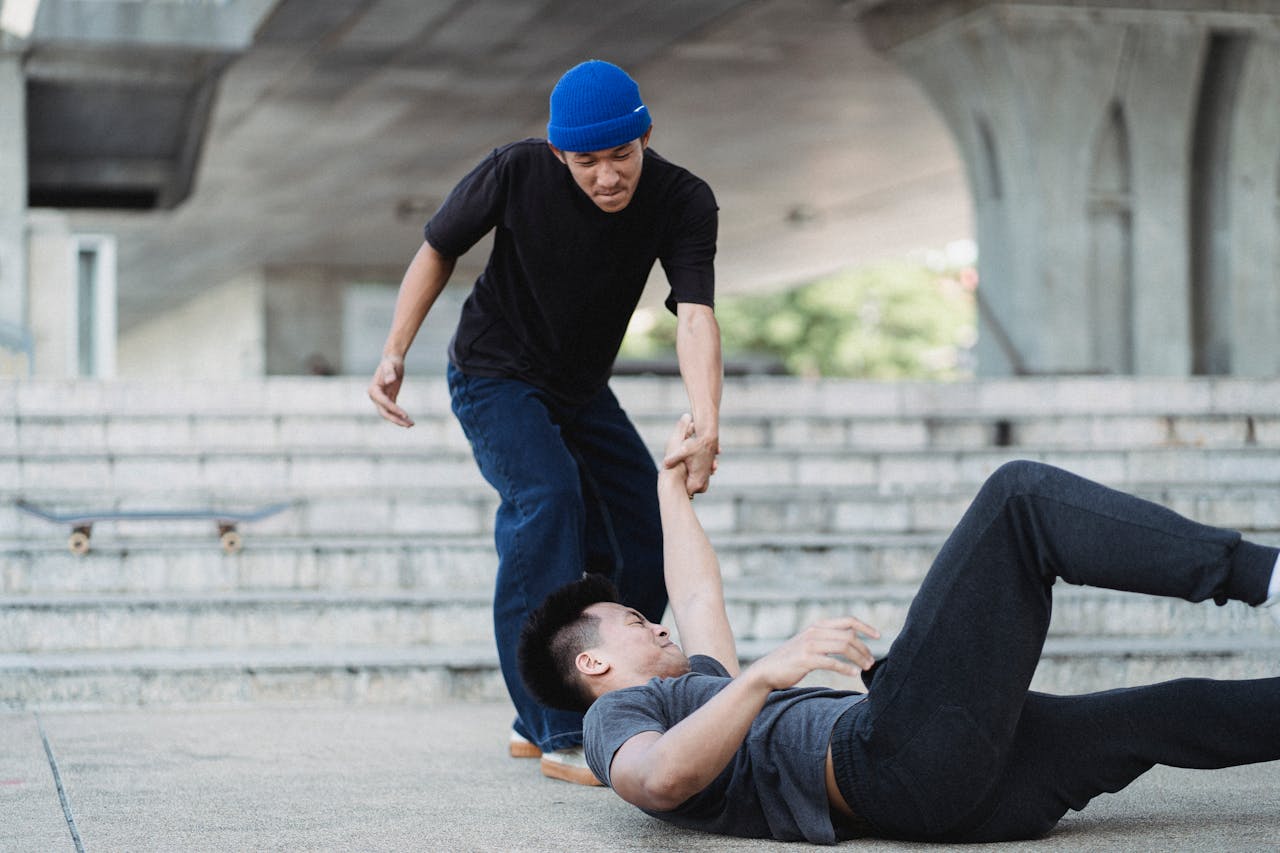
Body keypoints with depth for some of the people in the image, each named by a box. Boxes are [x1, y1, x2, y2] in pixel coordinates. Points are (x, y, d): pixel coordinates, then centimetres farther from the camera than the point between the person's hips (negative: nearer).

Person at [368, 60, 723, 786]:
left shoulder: (683, 202, -21)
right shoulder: (517, 173, -24)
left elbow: (695, 315, -34)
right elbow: (440, 249, -8)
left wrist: (707, 423, -50)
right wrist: (395, 354, -15)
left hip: (582, 391, 4)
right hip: (495, 377, -4)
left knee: (650, 542, 2)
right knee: (547, 494, -29)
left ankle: (539, 722, 18)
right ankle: (559, 733, -28)